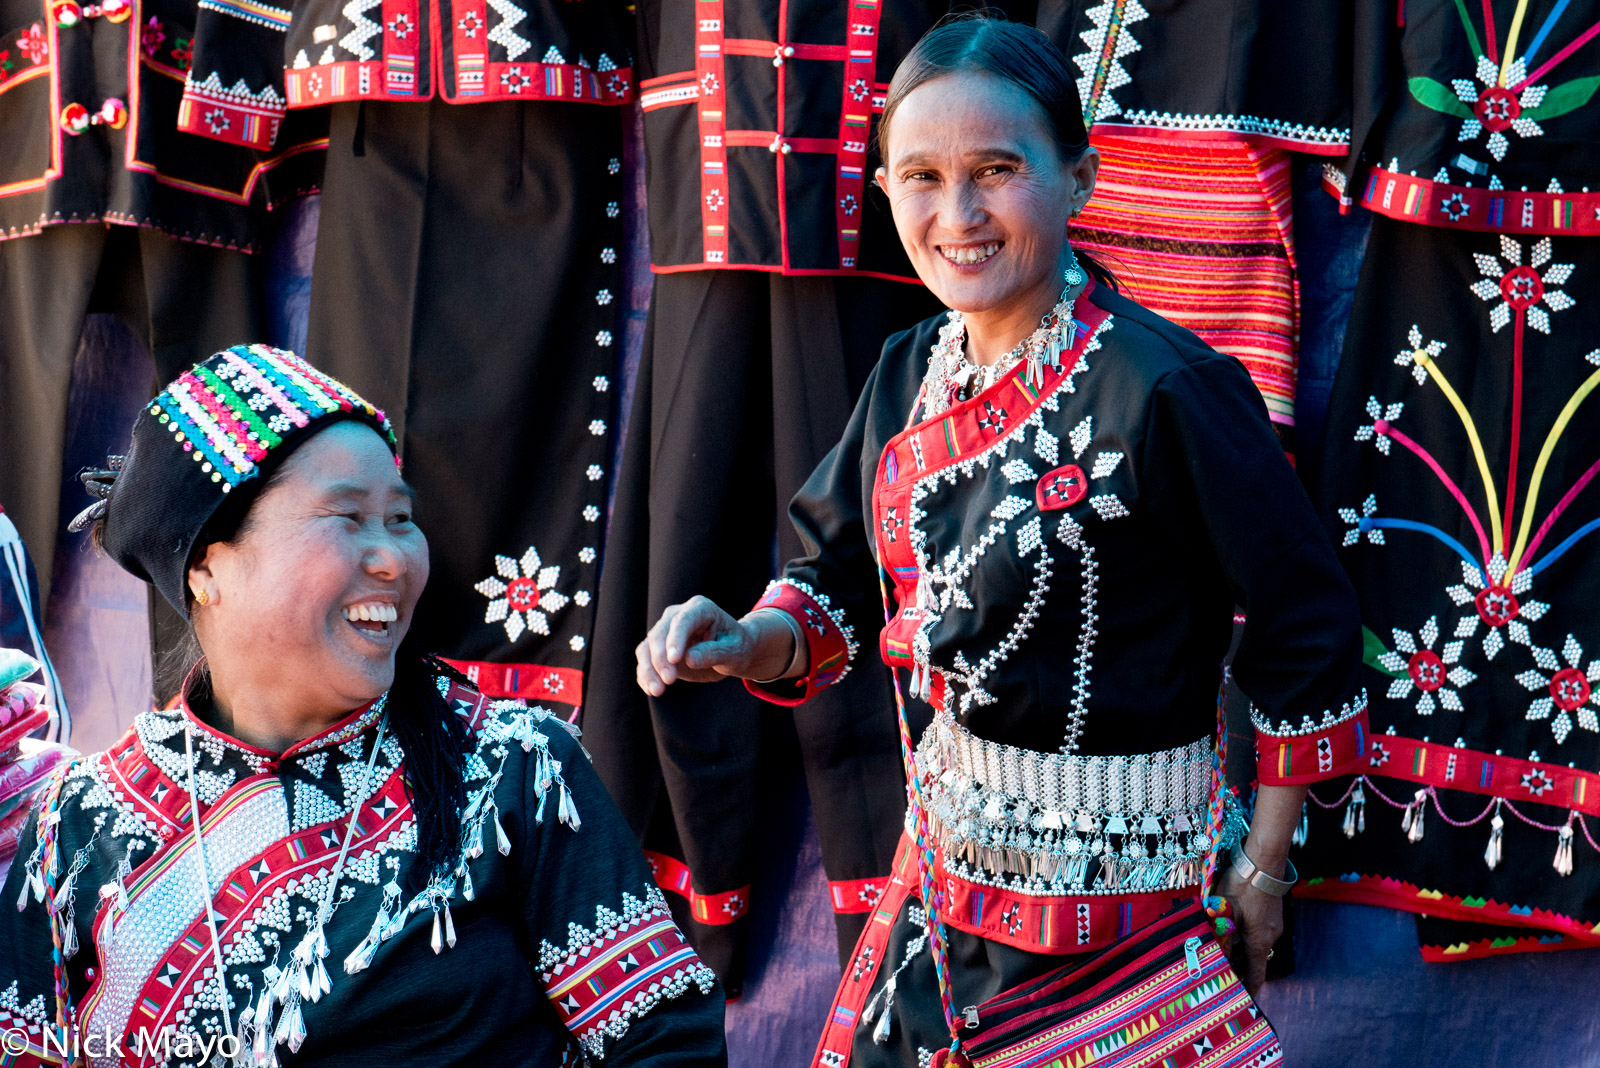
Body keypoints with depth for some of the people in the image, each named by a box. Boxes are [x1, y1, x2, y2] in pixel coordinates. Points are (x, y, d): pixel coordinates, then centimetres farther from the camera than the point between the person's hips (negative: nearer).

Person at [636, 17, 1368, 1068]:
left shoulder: (1162, 387, -20)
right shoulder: (913, 371, 2)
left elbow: (1305, 625, -13)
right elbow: (842, 578, 11)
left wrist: (1262, 870, -7)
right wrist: (749, 644, -11)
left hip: (1107, 887, -7)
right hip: (945, 861, 7)